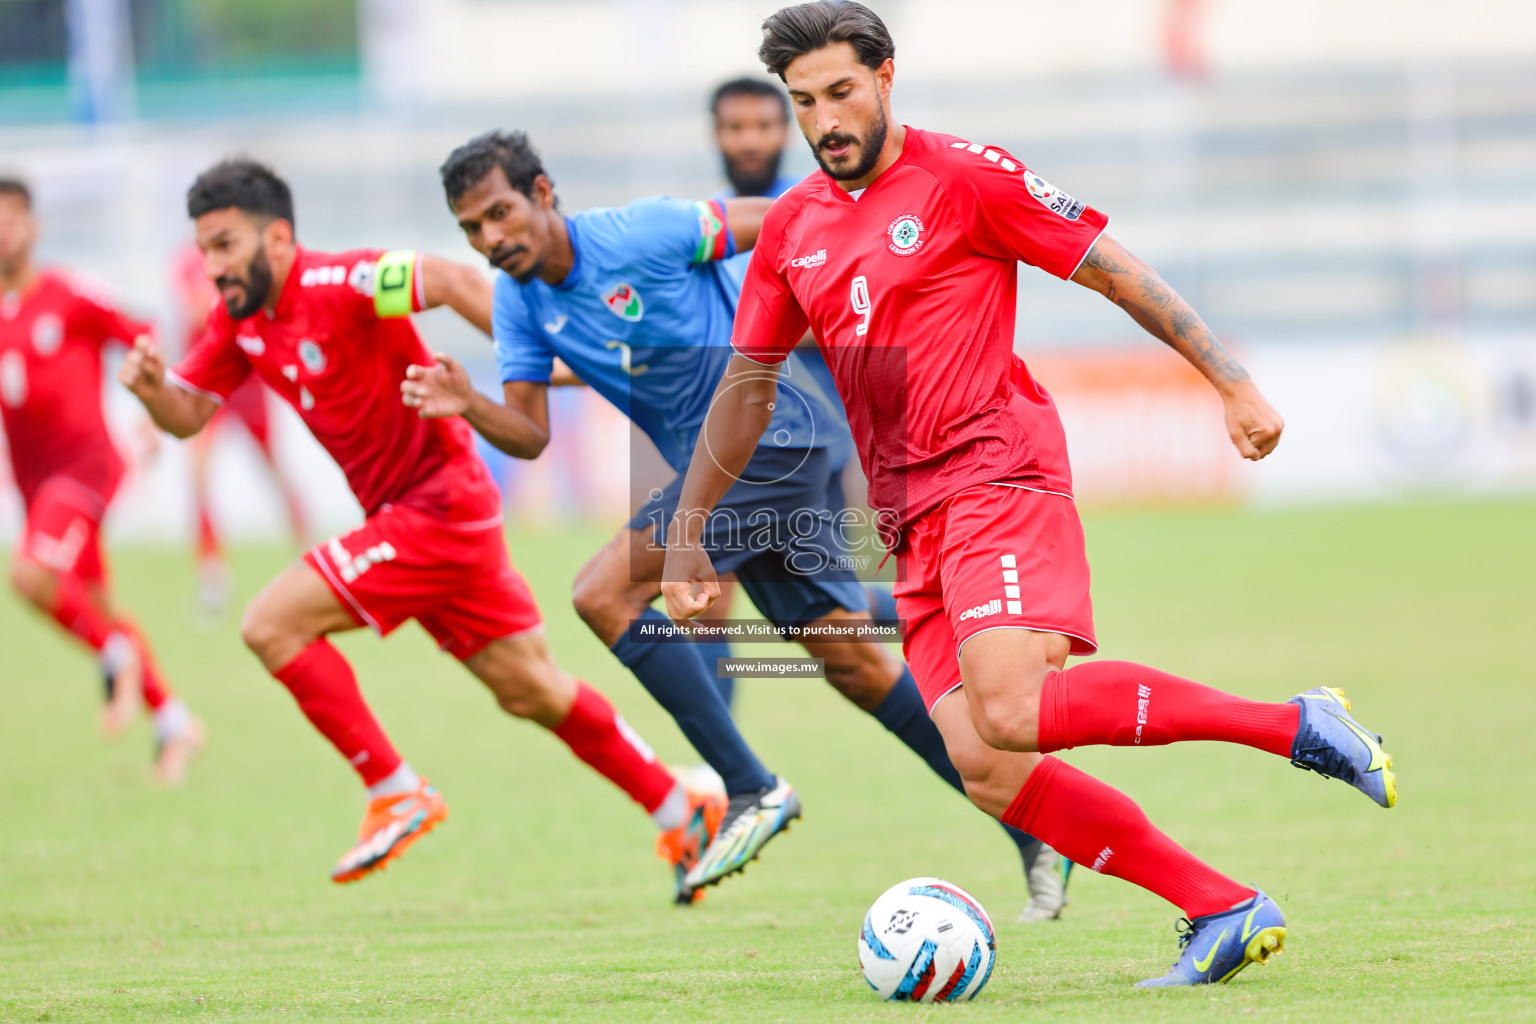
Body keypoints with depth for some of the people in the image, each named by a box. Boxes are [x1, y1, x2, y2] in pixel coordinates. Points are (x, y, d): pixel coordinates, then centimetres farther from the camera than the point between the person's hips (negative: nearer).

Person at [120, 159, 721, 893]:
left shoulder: (336, 285, -19)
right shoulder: (239, 319, 6)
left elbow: (451, 281, -27)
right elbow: (188, 414, 9)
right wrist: (151, 389, -13)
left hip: (441, 505, -9)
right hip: (401, 515, 9)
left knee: (273, 624, -14)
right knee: (528, 689, 16)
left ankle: (397, 795, -7)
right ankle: (681, 814, 27)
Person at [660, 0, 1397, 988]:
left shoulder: (962, 175, -2)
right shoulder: (793, 228, 16)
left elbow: (1119, 274, -1)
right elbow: (747, 385, 26)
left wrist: (1234, 383, -8)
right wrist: (687, 530, 22)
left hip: (996, 472, -6)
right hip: (914, 523, 6)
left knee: (1009, 713, -28)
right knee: (985, 770, -9)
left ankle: (1295, 726, -18)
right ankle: (1224, 912, -4)